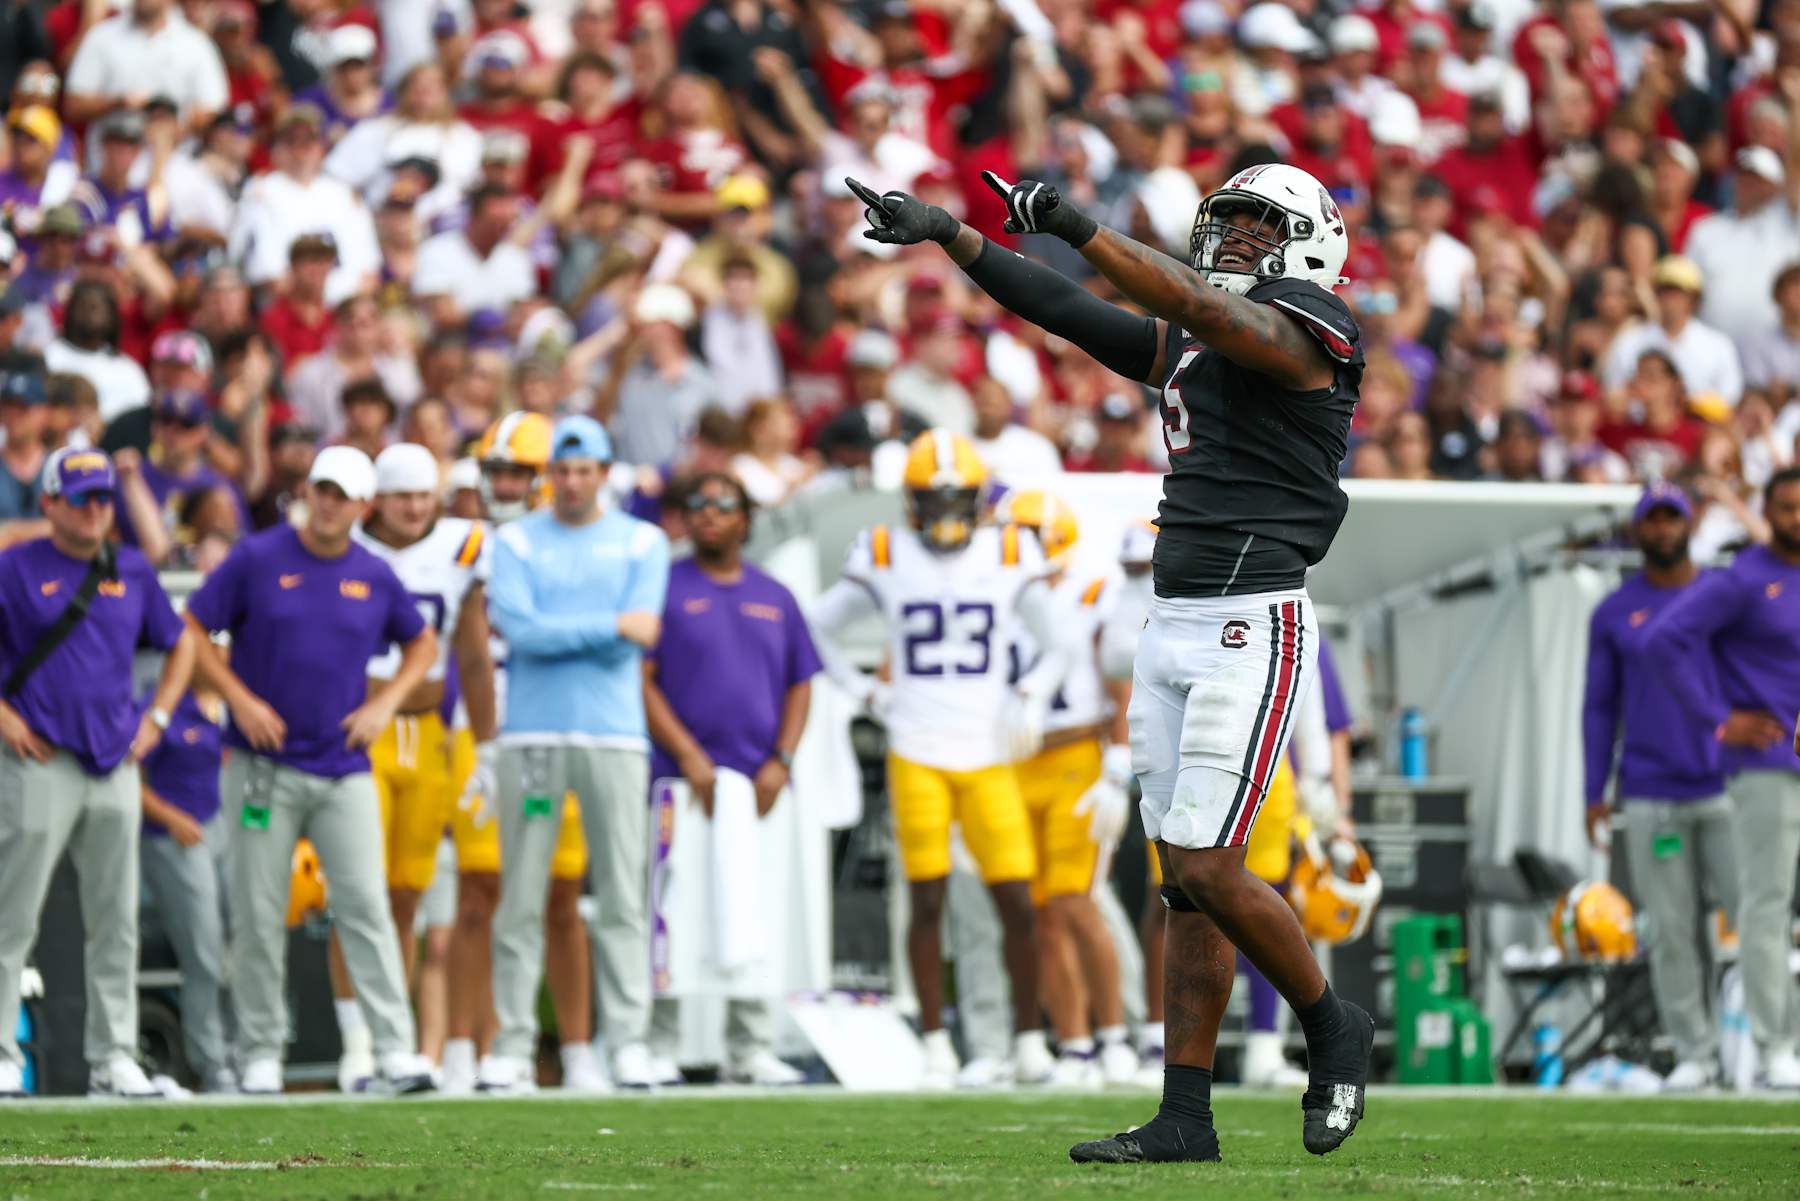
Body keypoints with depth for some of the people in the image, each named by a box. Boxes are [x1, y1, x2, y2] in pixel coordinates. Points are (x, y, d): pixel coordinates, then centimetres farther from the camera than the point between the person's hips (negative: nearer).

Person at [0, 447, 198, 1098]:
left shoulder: (133, 573, 12)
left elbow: (181, 645, 24)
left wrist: (156, 718, 12)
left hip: (115, 763, 5)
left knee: (115, 921, 6)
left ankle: (113, 1056, 12)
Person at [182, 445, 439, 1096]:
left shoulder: (375, 577, 7)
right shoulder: (258, 559, -2)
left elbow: (422, 644, 21)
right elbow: (192, 631, 1)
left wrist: (384, 704, 6)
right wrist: (240, 699, -9)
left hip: (345, 768, 2)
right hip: (262, 766, -2)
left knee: (365, 906, -7)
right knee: (258, 913, 1)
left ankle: (395, 1049, -10)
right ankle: (260, 1053, 9)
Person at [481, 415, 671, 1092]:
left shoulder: (642, 542, 8)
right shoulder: (516, 543, 7)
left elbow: (633, 644, -4)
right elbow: (521, 629, -9)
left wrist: (552, 631, -4)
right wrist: (612, 625, -9)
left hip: (614, 736, 0)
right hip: (532, 735, 0)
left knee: (624, 896, -2)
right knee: (520, 898, -1)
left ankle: (629, 1041, -1)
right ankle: (513, 1043, 2)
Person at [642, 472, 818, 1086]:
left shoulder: (774, 598, 16)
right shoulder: (664, 589, 3)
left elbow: (799, 686, 16)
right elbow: (641, 680, -3)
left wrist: (780, 761, 1)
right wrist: (688, 757, -12)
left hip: (759, 783, 4)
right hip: (683, 780, -4)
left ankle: (750, 1048, 7)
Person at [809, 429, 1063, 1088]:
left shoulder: (1008, 557, 5)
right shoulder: (886, 559, 3)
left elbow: (1056, 646, 15)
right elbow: (820, 629, 16)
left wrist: (1032, 696, -3)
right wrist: (865, 694, 7)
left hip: (988, 756, 1)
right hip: (916, 756, -1)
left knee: (1016, 902, -4)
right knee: (927, 902, -2)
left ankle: (1029, 1036, 8)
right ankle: (936, 1044, 7)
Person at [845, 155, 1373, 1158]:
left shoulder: (1304, 329, -6)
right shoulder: (1184, 345, 18)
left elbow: (1201, 311, -23)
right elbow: (1066, 312, 17)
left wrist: (1077, 227, -28)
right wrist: (947, 233, 10)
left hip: (1254, 627, -8)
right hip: (1175, 625, 8)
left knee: (1205, 869, -11)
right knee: (1188, 880, 5)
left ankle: (1333, 1030, 10)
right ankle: (1186, 1116, 4)